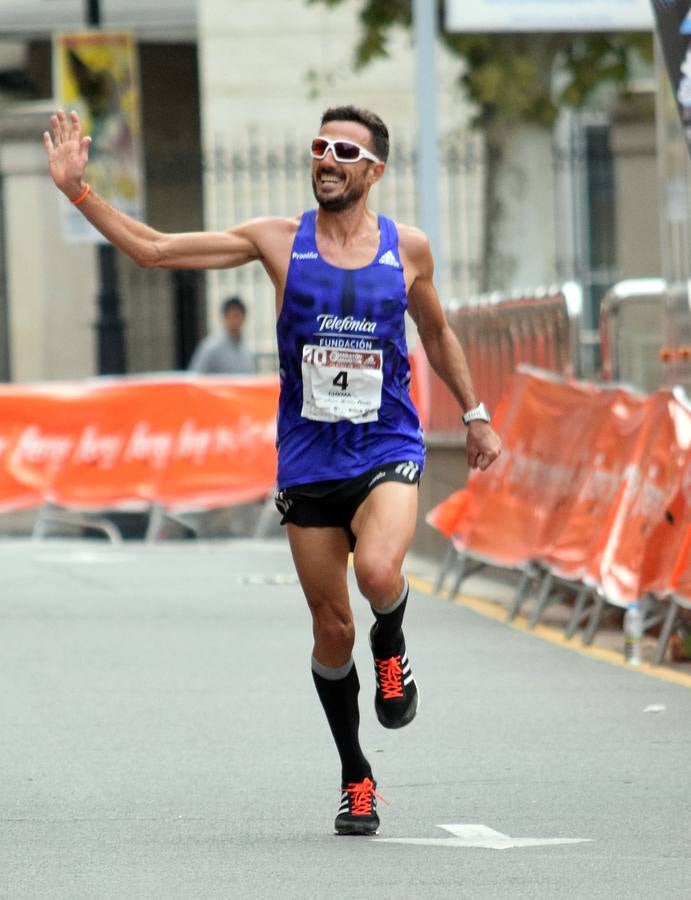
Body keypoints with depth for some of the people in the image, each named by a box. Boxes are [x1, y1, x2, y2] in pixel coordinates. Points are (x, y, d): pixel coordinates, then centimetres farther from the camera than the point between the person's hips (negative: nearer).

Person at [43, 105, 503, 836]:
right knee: (331, 629, 4)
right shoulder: (279, 241, -1)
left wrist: (474, 415, 23)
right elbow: (152, 249, -1)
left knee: (378, 570, -31)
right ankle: (356, 781, 21)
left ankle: (390, 648, 4)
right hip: (308, 460, 1)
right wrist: (79, 191, -9)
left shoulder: (407, 249, 2)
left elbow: (435, 332, 20)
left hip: (387, 451, -1)